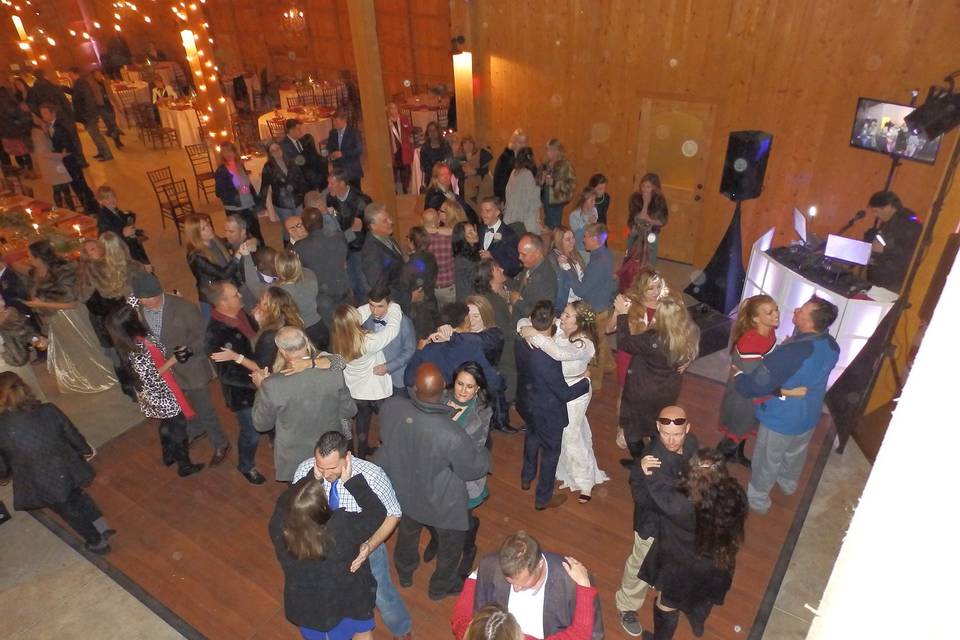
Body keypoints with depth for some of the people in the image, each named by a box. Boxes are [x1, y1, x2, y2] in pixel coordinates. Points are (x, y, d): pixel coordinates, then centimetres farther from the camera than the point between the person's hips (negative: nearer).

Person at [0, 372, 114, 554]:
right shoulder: (48, 410, -18)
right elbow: (72, 434, -2)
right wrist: (85, 450, 19)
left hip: (42, 486, -2)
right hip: (67, 471, 2)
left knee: (67, 510, 24)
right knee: (76, 495, 34)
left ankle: (97, 542, 40)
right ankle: (102, 527, 37)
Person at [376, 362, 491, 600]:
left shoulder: (391, 407, -29)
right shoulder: (452, 435, -41)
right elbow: (474, 468, -21)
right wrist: (484, 453, 0)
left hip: (403, 490, 4)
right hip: (442, 503, -4)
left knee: (407, 530, 35)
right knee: (451, 544, 28)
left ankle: (404, 572, 61)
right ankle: (441, 586, 53)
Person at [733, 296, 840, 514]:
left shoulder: (790, 353, -38)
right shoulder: (832, 346, -14)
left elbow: (756, 386, -32)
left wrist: (738, 376, -13)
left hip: (781, 418, -7)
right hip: (809, 415, 7)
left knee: (767, 460, 17)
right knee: (795, 453, 32)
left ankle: (758, 499, 39)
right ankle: (788, 483, 59)